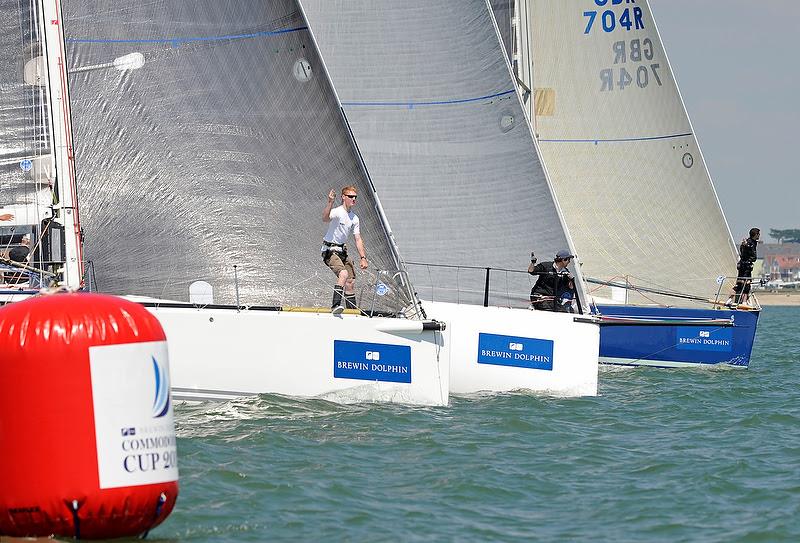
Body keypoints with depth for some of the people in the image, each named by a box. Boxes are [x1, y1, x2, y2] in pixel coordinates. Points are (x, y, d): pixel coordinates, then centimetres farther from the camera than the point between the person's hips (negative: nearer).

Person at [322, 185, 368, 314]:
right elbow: (325, 219, -39)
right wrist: (330, 203, -54)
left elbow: (358, 239, 12)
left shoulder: (354, 218, 8)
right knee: (343, 273, -29)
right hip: (330, 250, -8)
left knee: (351, 281, 9)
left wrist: (363, 258, 4)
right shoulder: (337, 212, -16)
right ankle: (335, 305, -34)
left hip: (342, 250, 8)